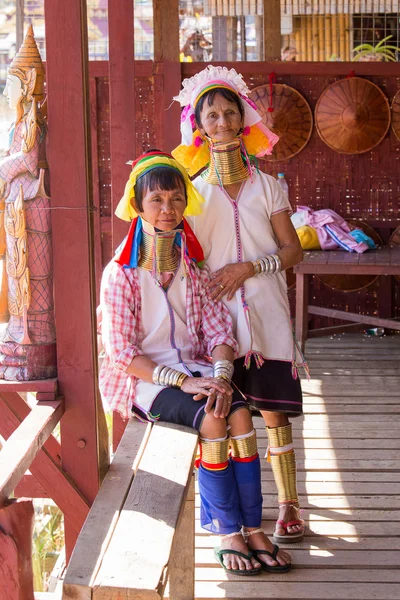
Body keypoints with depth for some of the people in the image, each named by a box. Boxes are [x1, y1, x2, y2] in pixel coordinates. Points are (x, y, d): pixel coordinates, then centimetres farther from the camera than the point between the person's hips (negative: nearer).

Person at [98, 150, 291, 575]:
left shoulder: (193, 268, 9)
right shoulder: (120, 274, -6)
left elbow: (218, 329, 4)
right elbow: (121, 352, -12)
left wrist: (220, 375, -17)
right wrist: (181, 381, -21)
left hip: (192, 368, 5)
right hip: (143, 379, -4)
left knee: (240, 414, -24)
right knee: (211, 422, -29)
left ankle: (252, 531, -19)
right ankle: (228, 535, -17)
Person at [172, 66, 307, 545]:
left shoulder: (266, 186, 8)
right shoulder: (194, 191, 7)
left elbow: (293, 250, 4)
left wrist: (249, 267, -9)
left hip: (264, 310, 0)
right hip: (215, 312, 0)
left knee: (273, 409, -2)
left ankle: (288, 504, 6)